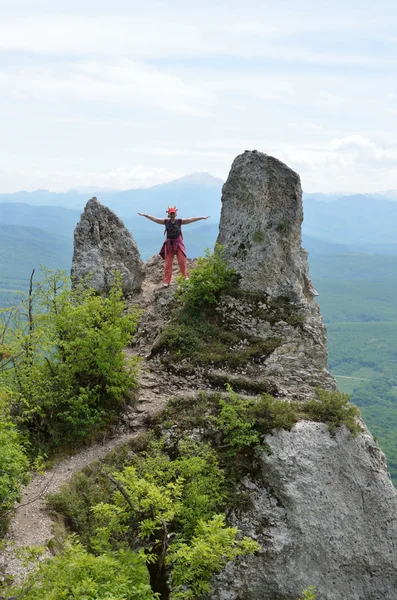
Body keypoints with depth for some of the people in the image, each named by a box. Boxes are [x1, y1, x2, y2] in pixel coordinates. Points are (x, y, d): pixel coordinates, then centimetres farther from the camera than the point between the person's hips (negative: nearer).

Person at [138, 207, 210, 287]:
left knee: (182, 261, -2)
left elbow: (191, 219, -6)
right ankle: (166, 281, 8)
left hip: (178, 243, -1)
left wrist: (202, 217, -10)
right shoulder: (165, 222, 0)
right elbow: (154, 219, 4)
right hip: (169, 244, 1)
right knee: (168, 263, 3)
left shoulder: (180, 221, -3)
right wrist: (145, 215, 4)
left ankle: (185, 276, 20)